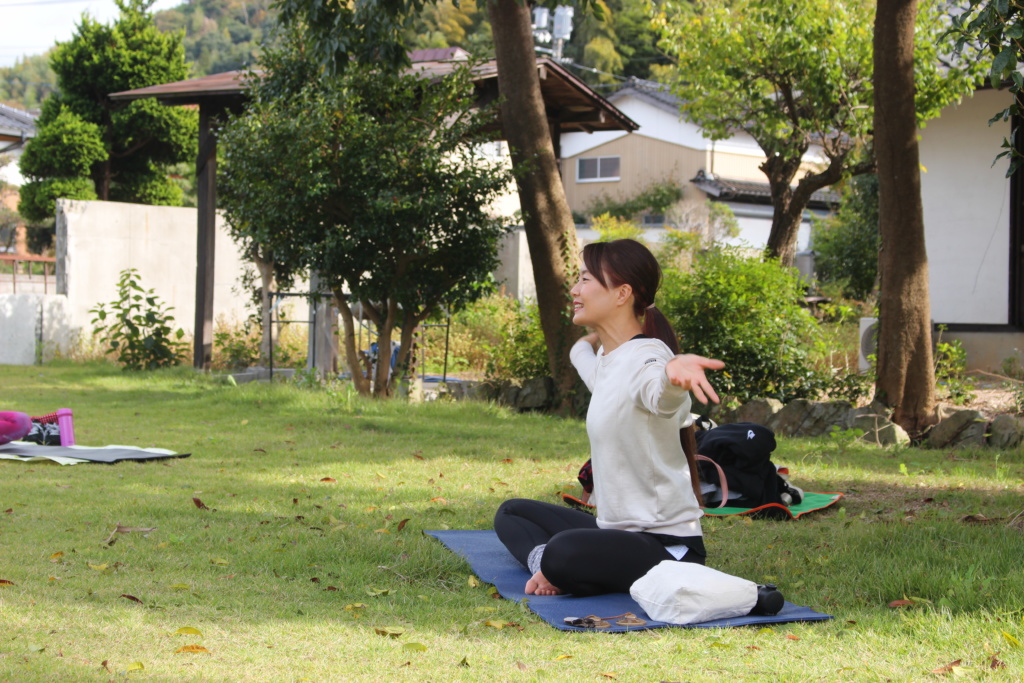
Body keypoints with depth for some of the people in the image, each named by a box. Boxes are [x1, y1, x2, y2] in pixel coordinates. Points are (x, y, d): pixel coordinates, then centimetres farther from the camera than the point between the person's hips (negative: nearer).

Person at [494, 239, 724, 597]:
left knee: (565, 553, -40)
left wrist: (675, 370, -66)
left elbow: (659, 393, -49)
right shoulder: (604, 359, 10)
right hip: (615, 528, 11)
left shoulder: (645, 360, -19)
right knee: (511, 513, 20)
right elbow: (581, 348, 41)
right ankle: (546, 561, -8)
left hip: (667, 545, -11)